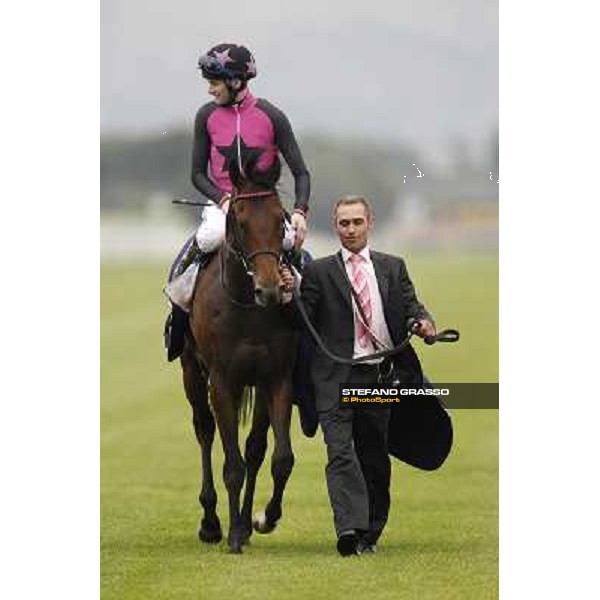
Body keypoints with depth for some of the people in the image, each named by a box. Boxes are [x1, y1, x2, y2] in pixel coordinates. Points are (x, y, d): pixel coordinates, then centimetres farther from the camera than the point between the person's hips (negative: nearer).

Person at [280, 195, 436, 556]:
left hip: (380, 376, 3)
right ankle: (349, 528, -27)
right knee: (340, 453, -16)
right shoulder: (319, 272, 7)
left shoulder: (393, 268, 15)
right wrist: (289, 294, -17)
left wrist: (424, 321, -14)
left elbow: (410, 304, 8)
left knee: (375, 456, 9)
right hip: (337, 377, -3)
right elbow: (303, 321, 2)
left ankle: (370, 532, 20)